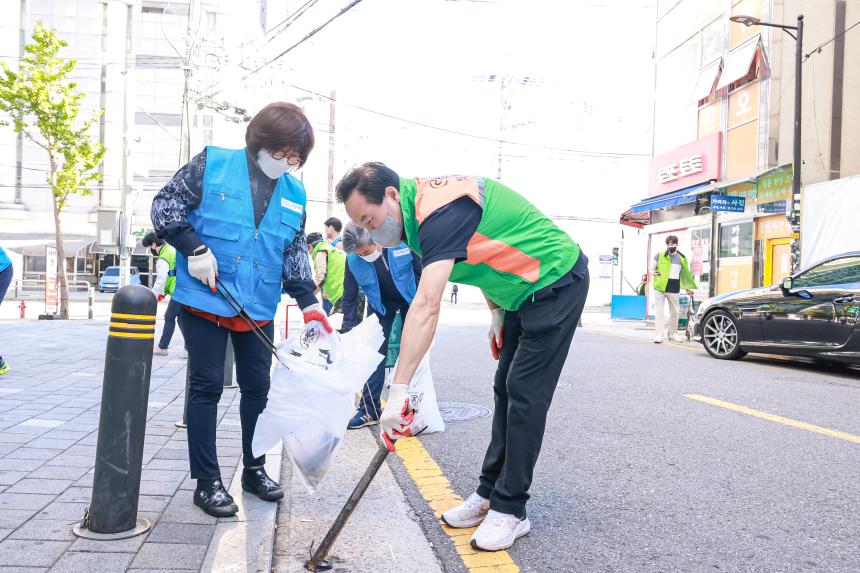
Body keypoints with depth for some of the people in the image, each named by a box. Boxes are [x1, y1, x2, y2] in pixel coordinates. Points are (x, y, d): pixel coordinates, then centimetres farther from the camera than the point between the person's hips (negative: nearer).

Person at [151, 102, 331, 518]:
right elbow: (164, 206, -4)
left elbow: (296, 253, 10)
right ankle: (207, 482, 12)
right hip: (205, 300, -4)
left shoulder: (294, 194, 6)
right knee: (207, 386, 1)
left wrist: (308, 303, -1)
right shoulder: (212, 164, -6)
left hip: (258, 308, 5)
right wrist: (195, 249, -17)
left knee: (257, 386, 11)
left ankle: (254, 469, 28)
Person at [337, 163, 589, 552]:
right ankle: (490, 494, 18)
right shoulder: (426, 201, 1)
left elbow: (426, 306, -40)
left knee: (525, 397, -9)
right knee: (506, 390, 10)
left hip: (556, 283, -10)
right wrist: (497, 313, 9)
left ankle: (510, 510, 2)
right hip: (523, 290, 10)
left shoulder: (441, 211, -30)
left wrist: (398, 390, -43)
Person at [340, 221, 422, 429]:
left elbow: (421, 271, -15)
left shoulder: (402, 239, -31)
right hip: (380, 304, 1)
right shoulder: (353, 260, -23)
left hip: (411, 299, -1)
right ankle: (369, 409, 1)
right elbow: (349, 298, -11)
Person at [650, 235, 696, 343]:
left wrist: (687, 288, 21)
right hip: (660, 286, -2)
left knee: (675, 311, 9)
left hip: (674, 288, 3)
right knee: (659, 310, -5)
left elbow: (685, 274, 20)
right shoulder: (660, 255, 4)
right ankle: (660, 334, -4)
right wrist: (653, 272, -11)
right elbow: (652, 268, 11)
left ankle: (673, 333, 24)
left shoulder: (682, 258, 11)